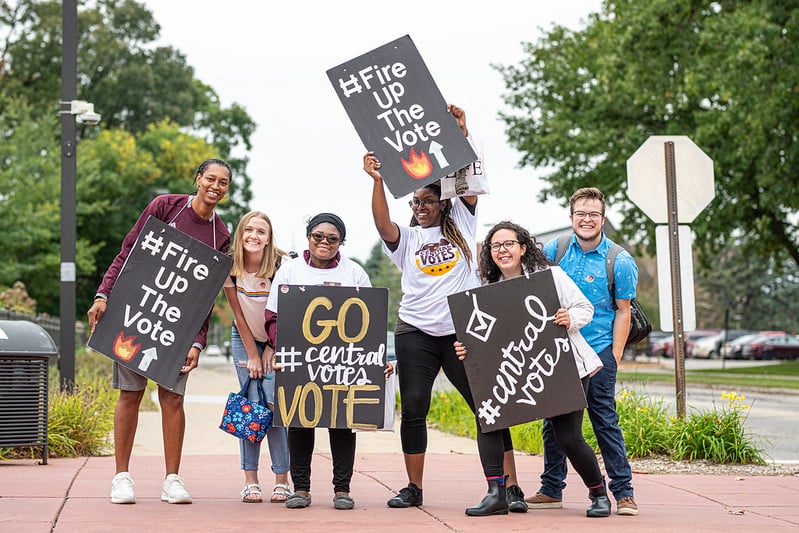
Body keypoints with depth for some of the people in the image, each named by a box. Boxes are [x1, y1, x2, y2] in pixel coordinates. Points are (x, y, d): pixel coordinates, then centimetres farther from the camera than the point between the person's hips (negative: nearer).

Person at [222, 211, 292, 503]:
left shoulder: (281, 266, -22)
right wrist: (252, 356, -5)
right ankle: (250, 480, -5)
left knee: (273, 404, -12)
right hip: (245, 338, 2)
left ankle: (282, 479, -5)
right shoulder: (230, 267, -15)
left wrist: (271, 349, -7)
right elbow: (239, 314, -7)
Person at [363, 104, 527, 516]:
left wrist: (462, 135, -10)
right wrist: (377, 180, -22)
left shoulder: (461, 224, 11)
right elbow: (382, 223, -9)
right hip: (415, 332, 1)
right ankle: (414, 489, 12)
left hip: (463, 332, -1)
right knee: (413, 410, 0)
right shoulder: (405, 238, 11)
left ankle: (505, 488, -9)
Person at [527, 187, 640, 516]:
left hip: (598, 350, -3)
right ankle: (551, 490, 18)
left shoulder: (619, 262, -5)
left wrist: (614, 357, -8)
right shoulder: (554, 251, 3)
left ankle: (623, 492, 2)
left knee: (604, 420, -5)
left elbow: (623, 312, -2)